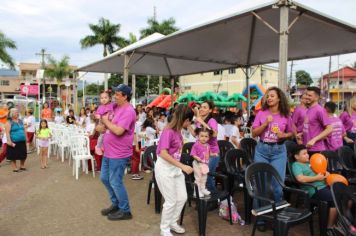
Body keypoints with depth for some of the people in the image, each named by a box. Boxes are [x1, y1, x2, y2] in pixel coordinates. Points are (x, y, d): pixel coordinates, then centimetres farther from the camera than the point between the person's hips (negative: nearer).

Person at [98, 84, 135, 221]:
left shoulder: (128, 111, -20)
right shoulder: (116, 107, 9)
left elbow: (118, 131, -29)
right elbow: (110, 125, 21)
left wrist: (106, 121, -14)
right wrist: (102, 126, -1)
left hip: (119, 154, -10)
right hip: (109, 152, 10)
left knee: (115, 182, 0)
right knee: (104, 178, 19)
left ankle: (125, 211, 18)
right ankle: (116, 204, 36)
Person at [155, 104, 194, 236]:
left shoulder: (177, 131, 5)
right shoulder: (169, 131, -21)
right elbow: (163, 154, -29)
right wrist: (183, 166, -28)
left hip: (175, 168, 9)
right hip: (164, 168, -9)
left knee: (182, 198, 13)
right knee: (171, 201, 0)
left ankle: (172, 223, 33)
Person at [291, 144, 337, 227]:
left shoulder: (309, 163, 22)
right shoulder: (296, 165, -4)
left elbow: (320, 172, 30)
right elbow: (301, 179, -21)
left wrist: (326, 173, 7)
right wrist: (317, 178, -14)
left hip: (324, 186, 9)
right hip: (315, 190, -9)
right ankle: (330, 226, -8)